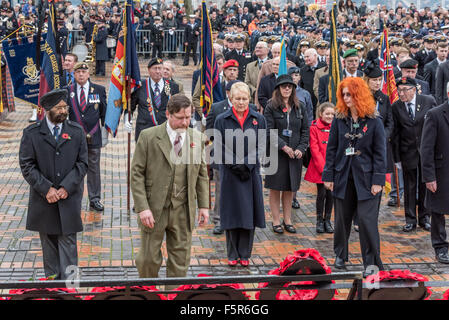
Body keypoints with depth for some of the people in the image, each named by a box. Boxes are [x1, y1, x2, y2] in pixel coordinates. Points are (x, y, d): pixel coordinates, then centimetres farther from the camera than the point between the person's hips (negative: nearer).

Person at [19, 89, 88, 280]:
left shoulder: (76, 132, 2)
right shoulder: (31, 133, -1)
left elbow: (82, 163, 0)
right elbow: (26, 165, -5)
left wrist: (66, 188, -11)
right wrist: (46, 189, -13)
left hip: (69, 198, 0)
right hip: (44, 199, 0)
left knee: (68, 241, 0)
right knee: (48, 242, 10)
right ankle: (52, 279, 22)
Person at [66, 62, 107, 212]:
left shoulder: (99, 90, 2)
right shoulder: (68, 91, 1)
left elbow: (104, 112, 6)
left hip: (94, 137, 0)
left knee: (94, 169, 8)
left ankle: (95, 199, 16)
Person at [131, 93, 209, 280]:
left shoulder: (197, 138, 6)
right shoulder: (148, 137, -5)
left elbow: (202, 175, 12)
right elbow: (137, 174, -6)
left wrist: (203, 205, 5)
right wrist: (142, 208, -13)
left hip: (183, 211, 3)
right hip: (154, 208, -2)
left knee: (180, 261, 7)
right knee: (149, 258, 5)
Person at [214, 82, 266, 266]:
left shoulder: (258, 119, 4)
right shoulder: (222, 120, 1)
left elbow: (261, 146, 1)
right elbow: (219, 147, -2)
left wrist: (246, 164, -12)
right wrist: (235, 165, -13)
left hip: (251, 173, 1)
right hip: (229, 173, -1)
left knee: (249, 213, 3)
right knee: (231, 213, 3)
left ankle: (245, 254, 14)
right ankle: (232, 255, 14)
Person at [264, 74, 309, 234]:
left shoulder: (299, 107, 9)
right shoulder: (271, 107, -3)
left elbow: (305, 130, 9)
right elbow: (269, 131, -9)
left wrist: (301, 149, -4)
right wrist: (283, 147, -16)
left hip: (295, 154, 4)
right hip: (276, 153, -3)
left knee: (290, 188, 9)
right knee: (275, 187, 2)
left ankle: (287, 220, 19)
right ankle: (276, 221, 12)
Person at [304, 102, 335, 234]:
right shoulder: (314, 128, -5)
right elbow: (314, 149, -8)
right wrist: (323, 167, -13)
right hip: (319, 167, -3)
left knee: (330, 194, 6)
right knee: (321, 193, -1)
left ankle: (327, 220, 18)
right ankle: (319, 221, 12)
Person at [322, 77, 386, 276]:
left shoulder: (374, 122, -4)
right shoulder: (339, 120, 4)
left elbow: (380, 153, -3)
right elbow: (331, 149, 6)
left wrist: (378, 180, -9)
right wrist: (328, 176, 2)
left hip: (366, 178, -3)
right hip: (343, 177, 3)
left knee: (367, 219, -5)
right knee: (342, 219, 12)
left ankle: (371, 262, 6)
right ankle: (340, 255, 30)